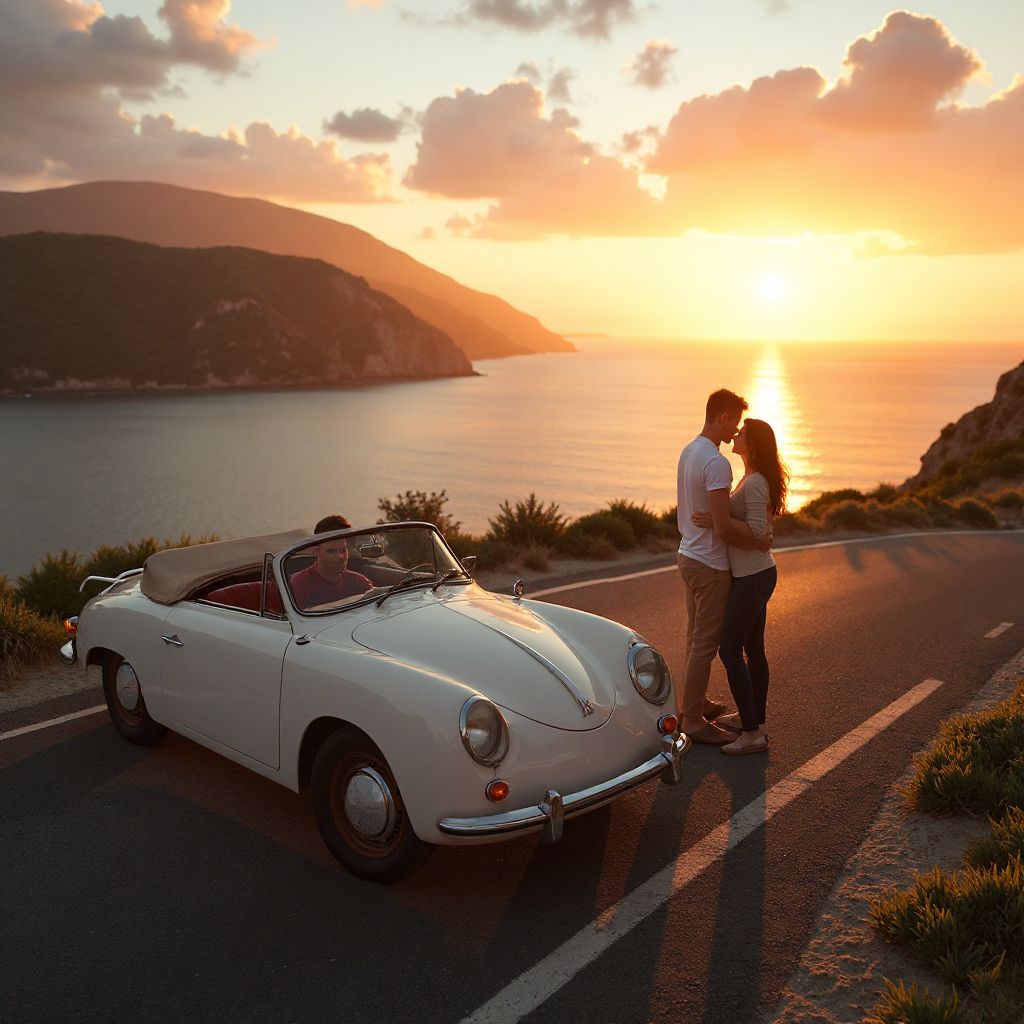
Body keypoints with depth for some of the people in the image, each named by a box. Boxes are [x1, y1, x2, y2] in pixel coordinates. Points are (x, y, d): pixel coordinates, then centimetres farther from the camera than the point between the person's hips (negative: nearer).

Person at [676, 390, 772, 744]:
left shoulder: (688, 452, 9)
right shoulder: (716, 462, -23)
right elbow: (723, 526, -26)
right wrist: (759, 542, -13)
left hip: (689, 555, 10)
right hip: (710, 565, -10)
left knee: (696, 636, 21)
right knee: (706, 642, 0)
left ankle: (693, 701, 35)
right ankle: (692, 719, 8)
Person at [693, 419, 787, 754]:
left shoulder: (755, 483, -19)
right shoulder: (752, 478, 11)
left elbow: (756, 532, -24)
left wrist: (716, 521, -21)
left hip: (752, 578, -10)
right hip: (755, 573, 10)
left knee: (730, 650, -6)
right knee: (753, 649, 17)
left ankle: (752, 733, -1)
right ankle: (756, 719, 28)